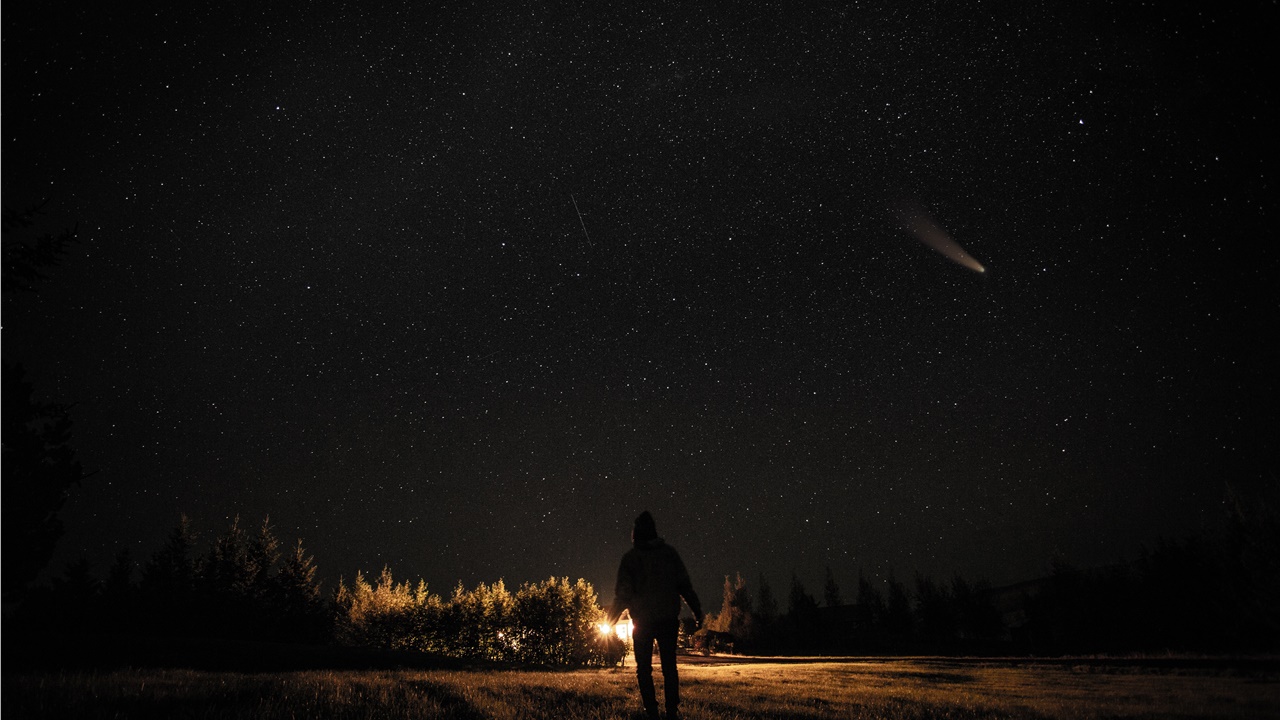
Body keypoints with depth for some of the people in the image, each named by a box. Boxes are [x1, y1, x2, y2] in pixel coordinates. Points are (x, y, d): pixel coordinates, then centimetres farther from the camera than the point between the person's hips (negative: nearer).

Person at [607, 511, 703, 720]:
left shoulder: (630, 557, -3)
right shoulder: (669, 553, 2)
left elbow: (623, 593, -4)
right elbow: (685, 585, 1)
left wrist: (610, 620, 8)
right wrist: (697, 612, 5)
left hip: (643, 621, -2)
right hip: (668, 619, 2)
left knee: (644, 669, 8)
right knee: (669, 667, 9)